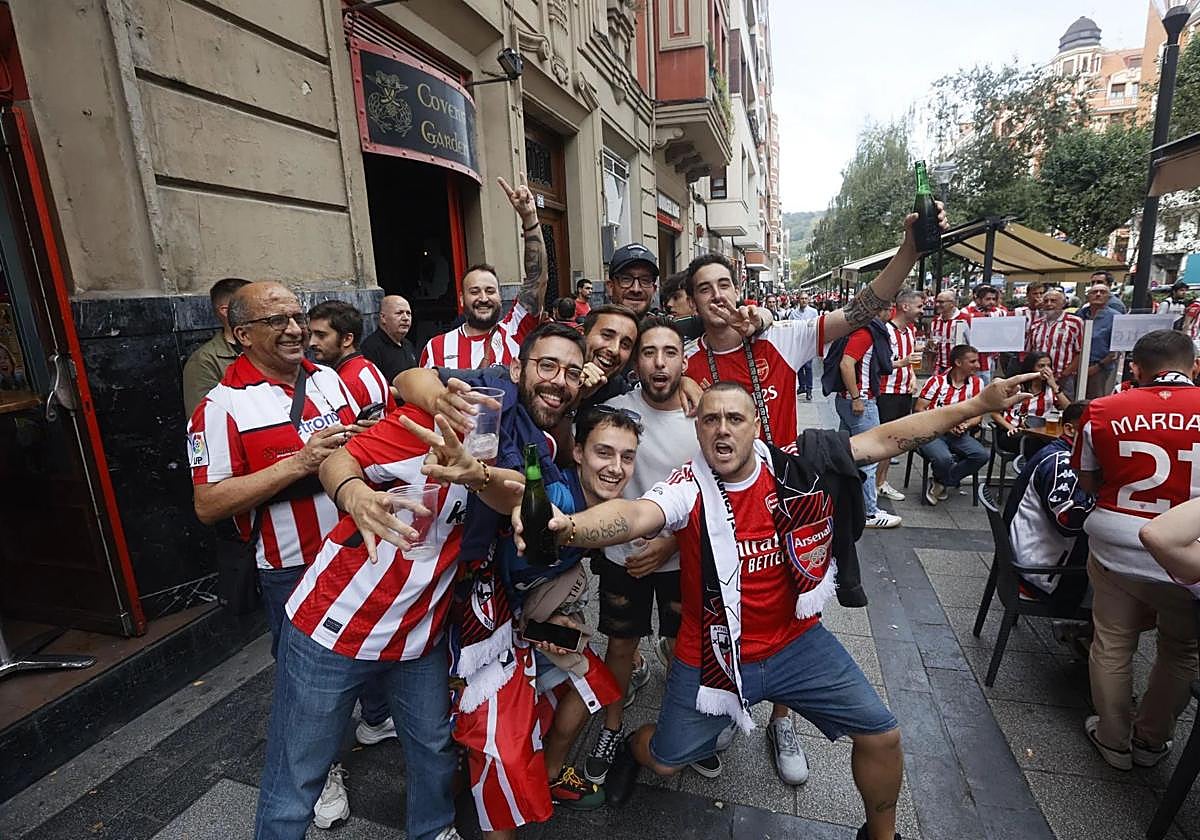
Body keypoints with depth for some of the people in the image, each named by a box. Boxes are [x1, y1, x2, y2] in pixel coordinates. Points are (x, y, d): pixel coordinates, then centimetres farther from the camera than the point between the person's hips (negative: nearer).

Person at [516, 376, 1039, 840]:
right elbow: (634, 516, -42)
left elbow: (887, 438, -8)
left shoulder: (794, 469, -13)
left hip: (796, 642, 3)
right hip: (713, 654, -2)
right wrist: (565, 526, -62)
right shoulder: (688, 489, -22)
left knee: (882, 737, 8)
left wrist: (978, 405, -10)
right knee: (665, 762, 14)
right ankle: (631, 746, 53)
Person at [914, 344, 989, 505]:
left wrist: (965, 425, -13)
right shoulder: (937, 381, -4)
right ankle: (950, 480, 5)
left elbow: (977, 415, 10)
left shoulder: (977, 384, 6)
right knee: (943, 458, -34)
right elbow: (919, 409, -6)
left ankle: (940, 483, -4)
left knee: (981, 455, -23)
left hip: (959, 434, 5)